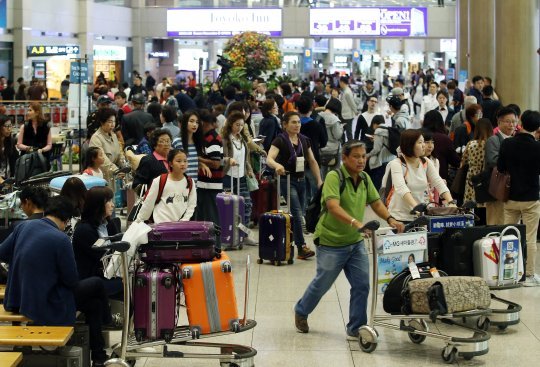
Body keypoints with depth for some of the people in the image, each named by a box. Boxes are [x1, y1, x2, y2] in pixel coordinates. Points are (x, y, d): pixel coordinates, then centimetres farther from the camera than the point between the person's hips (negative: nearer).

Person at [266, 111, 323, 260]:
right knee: (297, 213, -15)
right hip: (287, 180, -7)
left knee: (298, 214, 8)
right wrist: (277, 165, -44)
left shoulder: (304, 140, 8)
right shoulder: (280, 140, -10)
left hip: (301, 181, 7)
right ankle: (302, 247, -17)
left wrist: (319, 180, 9)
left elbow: (312, 161, 15)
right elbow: (269, 159, -22)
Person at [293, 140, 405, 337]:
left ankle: (356, 328, 13)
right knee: (322, 284, 11)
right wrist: (355, 222, -48)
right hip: (331, 242, -6)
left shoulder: (365, 178, 3)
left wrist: (390, 219, -14)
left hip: (356, 242, 6)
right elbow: (333, 206, -34)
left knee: (362, 285, 0)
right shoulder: (334, 177, -20)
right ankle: (301, 312, 37)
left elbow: (376, 202, 6)